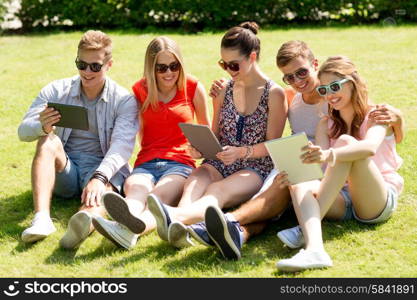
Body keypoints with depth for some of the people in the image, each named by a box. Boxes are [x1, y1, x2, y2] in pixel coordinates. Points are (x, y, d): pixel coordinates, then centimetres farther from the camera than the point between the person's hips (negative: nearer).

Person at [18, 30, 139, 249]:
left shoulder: (124, 100, -3)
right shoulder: (56, 91, 4)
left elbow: (122, 145, -19)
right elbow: (23, 132, -2)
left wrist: (99, 177, -38)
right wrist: (42, 126, -28)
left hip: (104, 168, -2)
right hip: (63, 172, 3)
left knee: (101, 188, -36)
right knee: (48, 140, -27)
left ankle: (86, 220, -72)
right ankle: (41, 218, -45)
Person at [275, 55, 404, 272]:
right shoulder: (326, 125, 14)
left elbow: (370, 147, -25)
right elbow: (318, 164, -4)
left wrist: (330, 155, -44)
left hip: (380, 201, -4)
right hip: (340, 201, 4)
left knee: (345, 142, -27)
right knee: (300, 186, -28)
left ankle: (305, 230, -37)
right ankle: (314, 249, -57)